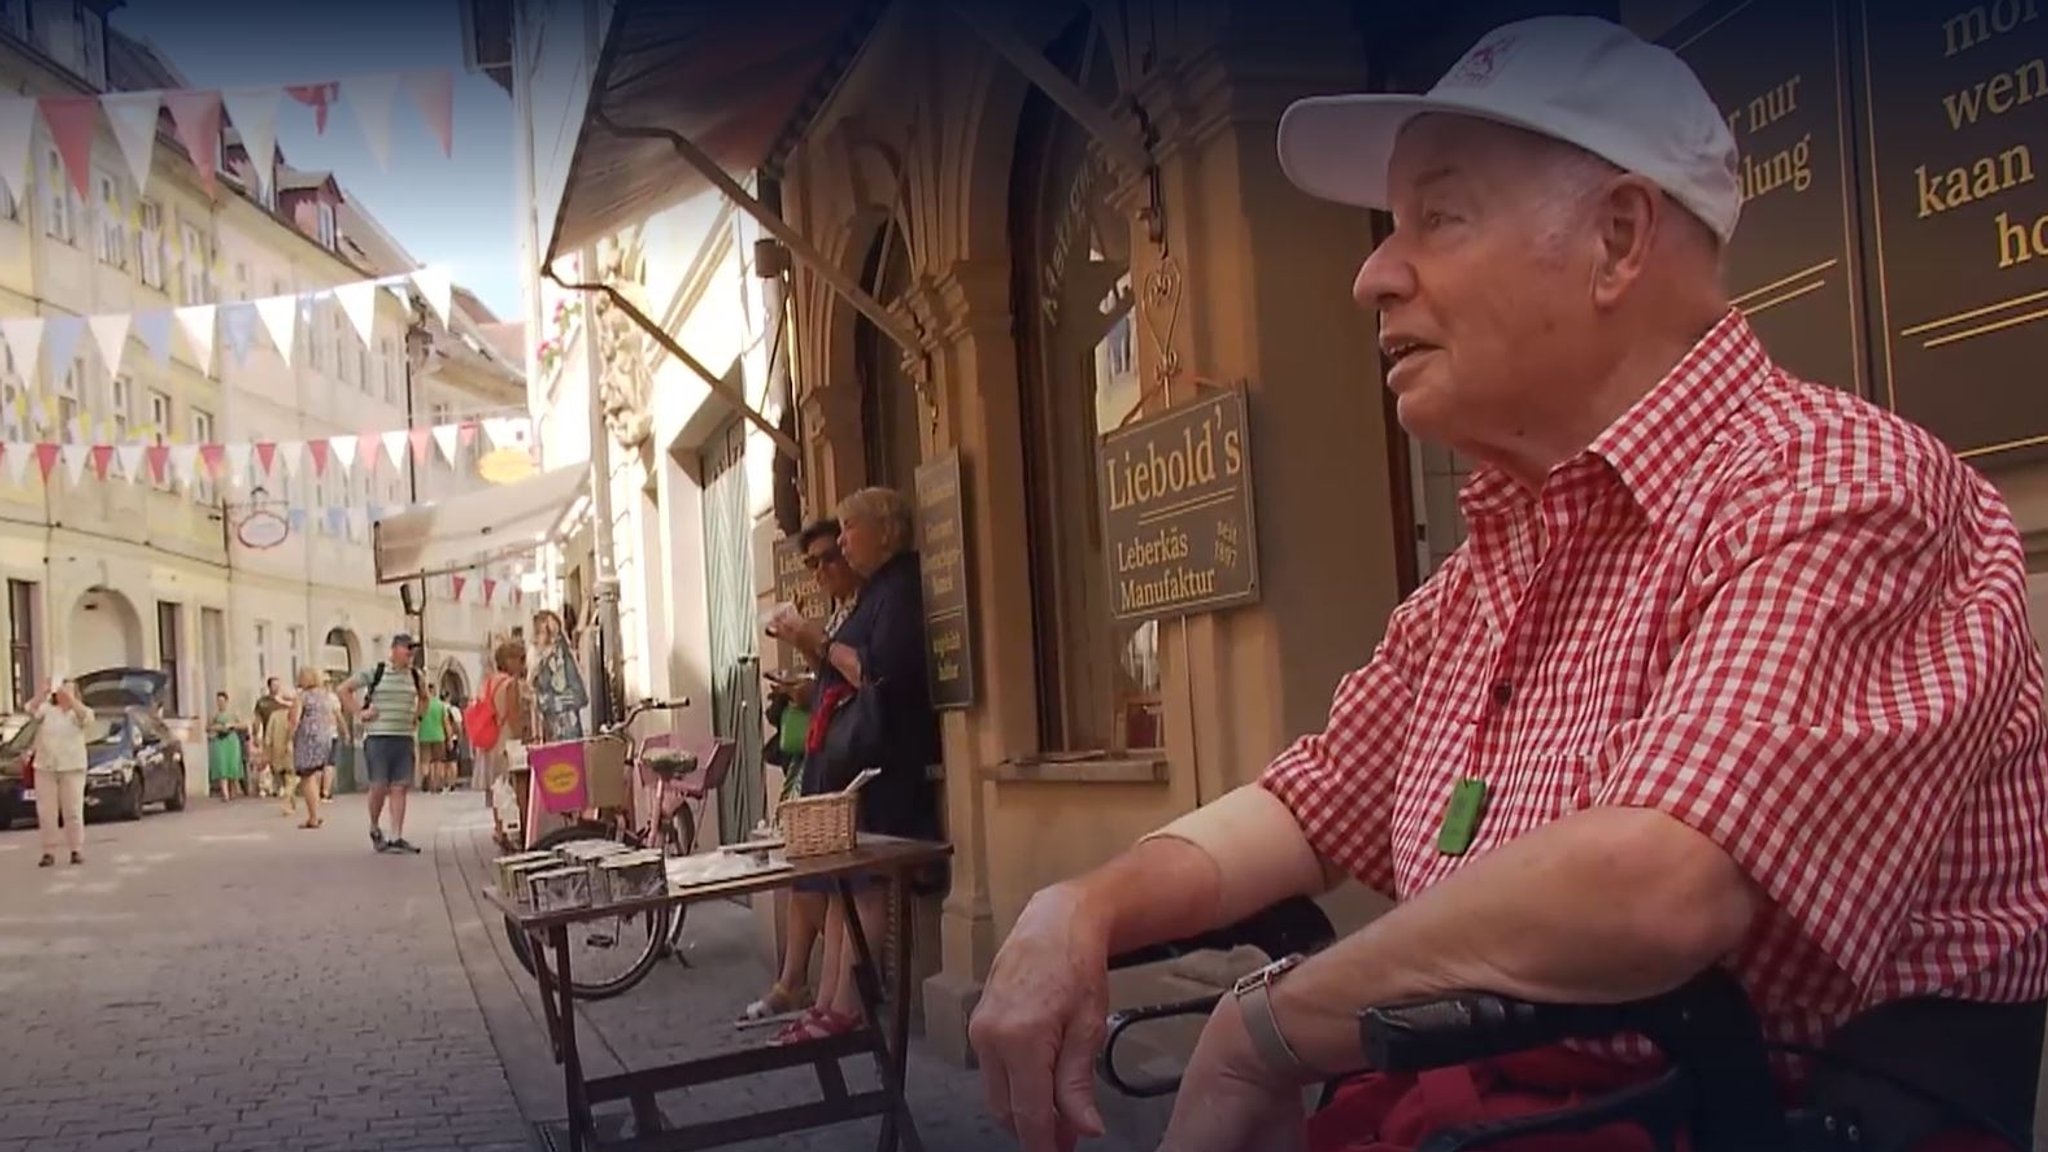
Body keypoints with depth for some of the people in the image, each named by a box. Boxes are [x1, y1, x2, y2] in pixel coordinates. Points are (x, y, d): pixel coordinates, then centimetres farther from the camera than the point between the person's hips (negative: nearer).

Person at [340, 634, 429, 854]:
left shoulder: (416, 676, 11)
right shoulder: (375, 672, -3)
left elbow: (424, 698, 30)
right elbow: (344, 689, 1)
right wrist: (360, 712, -5)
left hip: (405, 738, 4)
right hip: (377, 736, -4)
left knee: (399, 788, 0)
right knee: (379, 786, -4)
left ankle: (396, 837, 1)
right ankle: (375, 829, 20)